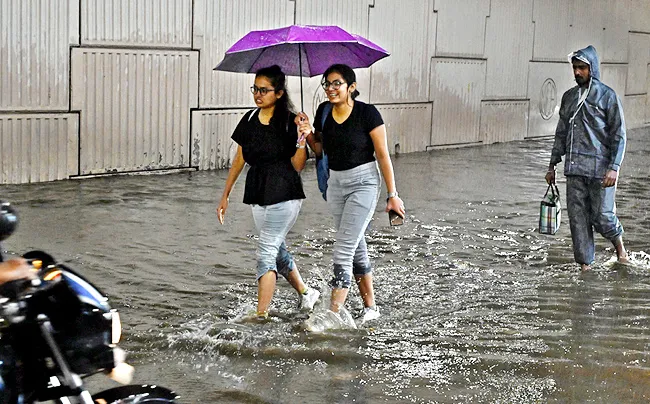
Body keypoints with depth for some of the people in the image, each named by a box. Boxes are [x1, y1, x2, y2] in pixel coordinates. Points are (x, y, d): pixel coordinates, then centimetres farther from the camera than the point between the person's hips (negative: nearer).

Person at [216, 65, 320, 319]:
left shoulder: (289, 122, -10)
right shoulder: (249, 120, 6)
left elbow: (297, 166, -10)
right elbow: (240, 159, 14)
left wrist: (302, 140, -25)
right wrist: (225, 195, 15)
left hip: (284, 196, -7)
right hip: (258, 194, 7)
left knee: (266, 254, -11)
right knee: (277, 250, 18)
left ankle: (261, 315, -8)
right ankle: (306, 293, 39)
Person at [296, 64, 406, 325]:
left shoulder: (367, 114, -14)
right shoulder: (324, 111, 2)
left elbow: (383, 156, -11)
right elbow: (320, 150, 13)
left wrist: (392, 194, -11)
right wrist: (308, 133, -8)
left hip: (363, 183, -6)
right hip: (335, 183, 7)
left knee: (343, 250, -13)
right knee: (357, 248, 15)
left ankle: (333, 314, -13)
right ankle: (370, 307, 27)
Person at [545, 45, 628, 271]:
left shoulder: (607, 96, -2)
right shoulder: (569, 97, 13)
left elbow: (619, 135, -4)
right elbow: (561, 133, 19)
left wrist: (614, 167, -14)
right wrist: (552, 165, 15)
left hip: (600, 168, -4)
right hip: (574, 168, 4)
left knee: (602, 216, -3)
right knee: (577, 217, 2)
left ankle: (618, 242, 27)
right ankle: (585, 262, 10)